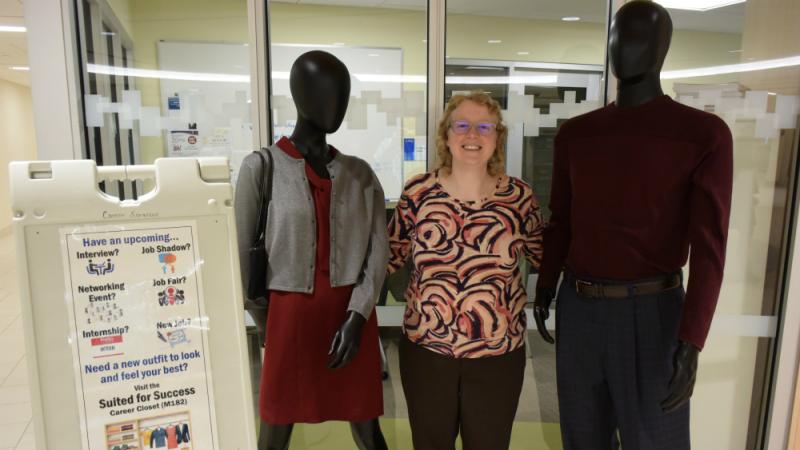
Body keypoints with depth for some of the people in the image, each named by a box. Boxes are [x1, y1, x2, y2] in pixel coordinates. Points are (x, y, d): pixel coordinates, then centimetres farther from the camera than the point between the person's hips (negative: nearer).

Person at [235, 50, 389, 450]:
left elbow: (379, 251, -1)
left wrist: (356, 316, -13)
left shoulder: (360, 173, 3)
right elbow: (242, 254, -1)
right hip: (288, 317, -2)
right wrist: (267, 323, 5)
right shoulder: (261, 167, -6)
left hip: (352, 317, 3)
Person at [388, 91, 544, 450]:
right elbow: (391, 253, 5)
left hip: (498, 354, 0)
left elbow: (545, 255, 7)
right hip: (425, 349, 1)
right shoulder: (418, 192, -6)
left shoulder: (519, 196, -6)